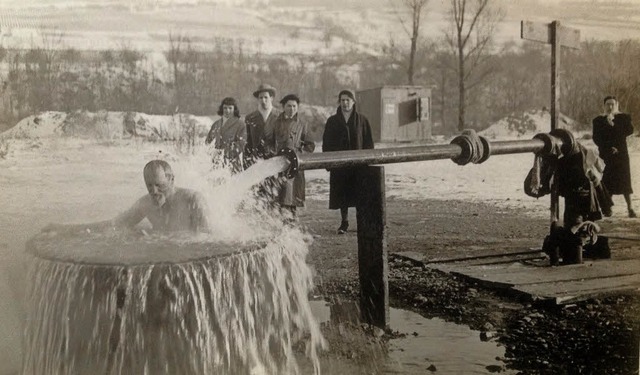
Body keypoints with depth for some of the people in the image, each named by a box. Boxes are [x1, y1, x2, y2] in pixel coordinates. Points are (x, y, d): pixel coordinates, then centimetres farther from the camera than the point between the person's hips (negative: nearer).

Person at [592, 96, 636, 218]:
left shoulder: (624, 117, 7)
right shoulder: (598, 120, 6)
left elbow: (629, 130, -9)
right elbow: (596, 138, 0)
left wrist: (614, 124, -17)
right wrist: (609, 148, -12)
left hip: (621, 153, 0)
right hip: (606, 154, 0)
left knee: (624, 179, -5)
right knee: (607, 181, -7)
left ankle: (630, 208, -1)